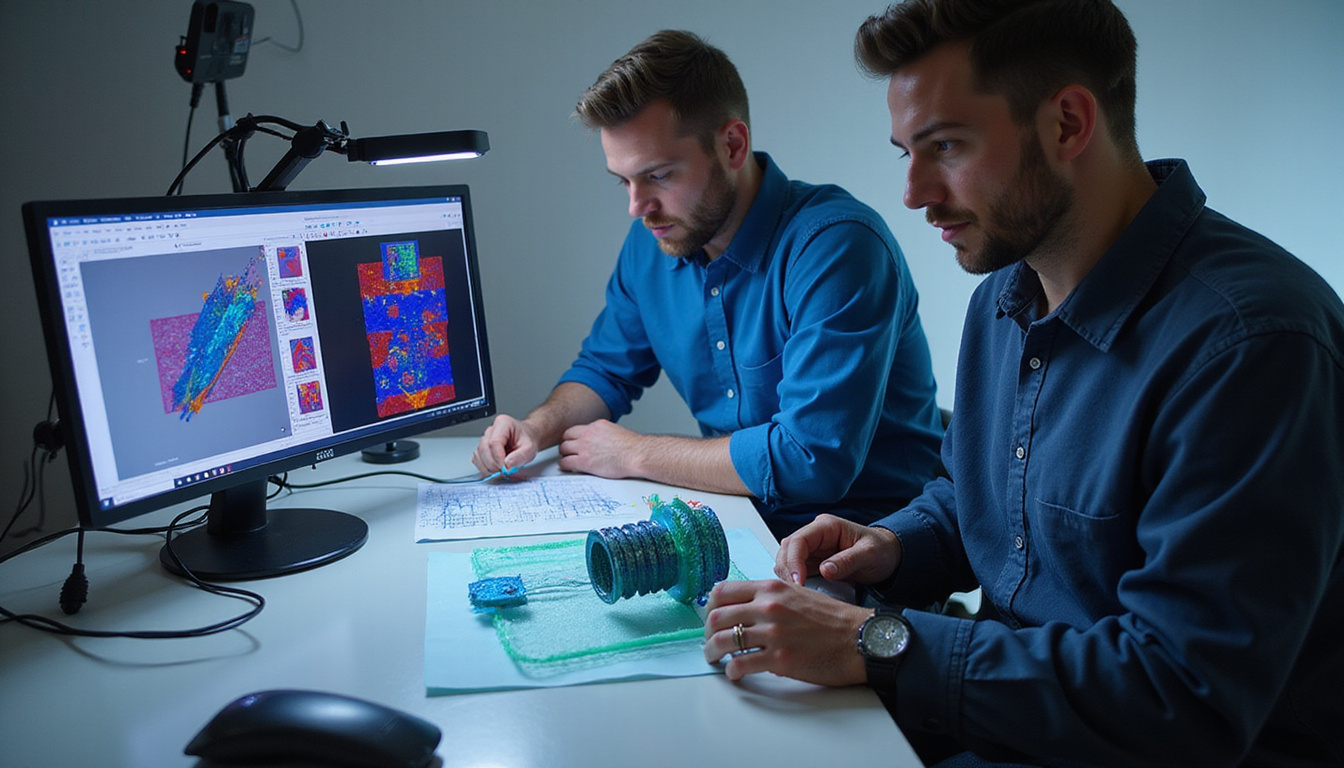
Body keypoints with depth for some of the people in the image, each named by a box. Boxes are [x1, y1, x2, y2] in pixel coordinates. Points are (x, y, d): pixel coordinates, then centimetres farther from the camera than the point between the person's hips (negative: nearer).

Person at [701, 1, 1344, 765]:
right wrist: (895, 546, -4)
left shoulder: (1251, 342, -25)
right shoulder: (1003, 298, 4)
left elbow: (1189, 700, -27)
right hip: (1009, 706, 7)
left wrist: (876, 644, -27)